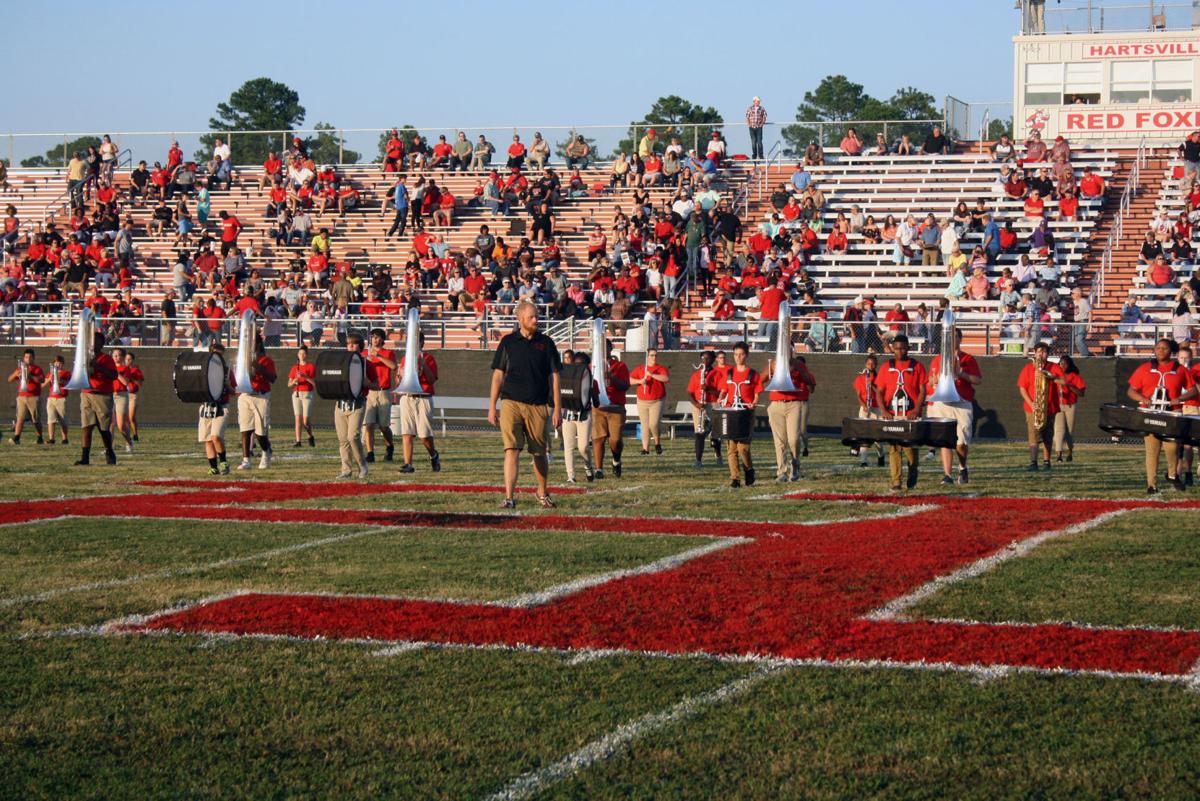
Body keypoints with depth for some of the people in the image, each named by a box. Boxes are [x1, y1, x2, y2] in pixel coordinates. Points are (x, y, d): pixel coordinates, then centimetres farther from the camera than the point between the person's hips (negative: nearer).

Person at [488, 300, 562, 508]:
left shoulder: (546, 343, 8)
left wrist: (557, 408, 3)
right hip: (511, 403, -1)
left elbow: (553, 376, 9)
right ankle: (509, 497, -13)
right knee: (512, 450, -11)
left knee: (539, 453, 8)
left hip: (538, 405, 1)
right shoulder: (508, 342, 7)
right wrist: (492, 406, 5)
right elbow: (498, 374, 10)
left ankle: (542, 492, 29)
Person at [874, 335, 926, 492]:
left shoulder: (917, 366, 5)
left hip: (911, 416, -2)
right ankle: (895, 482, 2)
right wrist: (883, 410, -7)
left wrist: (916, 410, -11)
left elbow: (922, 390, 2)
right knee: (893, 448, -1)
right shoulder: (887, 367, 10)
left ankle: (912, 476, 20)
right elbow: (879, 391, 8)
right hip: (891, 415, 2)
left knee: (910, 447, -5)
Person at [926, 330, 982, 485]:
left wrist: (961, 374, -11)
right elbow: (931, 382, 16)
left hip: (962, 404, -2)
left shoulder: (968, 359, 8)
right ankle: (947, 475, -4)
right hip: (941, 404, 2)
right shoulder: (937, 359, 15)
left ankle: (963, 468, 19)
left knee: (961, 443, -8)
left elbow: (978, 380, 2)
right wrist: (938, 379, -6)